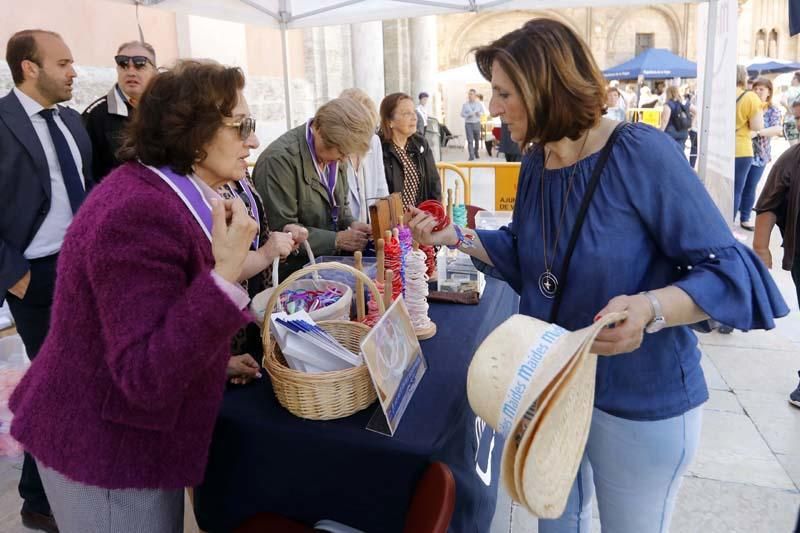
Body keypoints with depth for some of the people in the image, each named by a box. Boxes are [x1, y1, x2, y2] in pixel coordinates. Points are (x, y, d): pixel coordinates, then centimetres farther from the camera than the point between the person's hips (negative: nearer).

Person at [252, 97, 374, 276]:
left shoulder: (333, 154, 5)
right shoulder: (280, 158, -19)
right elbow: (282, 230, -19)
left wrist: (351, 224, -2)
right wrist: (337, 239, -19)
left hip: (329, 257, 7)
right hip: (293, 266, -7)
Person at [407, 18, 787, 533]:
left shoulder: (641, 153, -23)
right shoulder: (535, 164, -2)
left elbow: (726, 271, -21)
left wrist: (650, 309, -40)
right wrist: (456, 236, -3)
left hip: (638, 401, -5)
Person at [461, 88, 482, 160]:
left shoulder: (479, 104, 4)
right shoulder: (465, 104, -2)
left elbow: (482, 111, 13)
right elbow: (462, 114, -1)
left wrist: (479, 113, -11)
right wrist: (468, 115, -19)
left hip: (477, 123, 3)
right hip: (468, 124, -3)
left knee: (477, 140, 14)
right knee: (470, 140, -10)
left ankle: (476, 152, 38)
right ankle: (471, 156, -9)